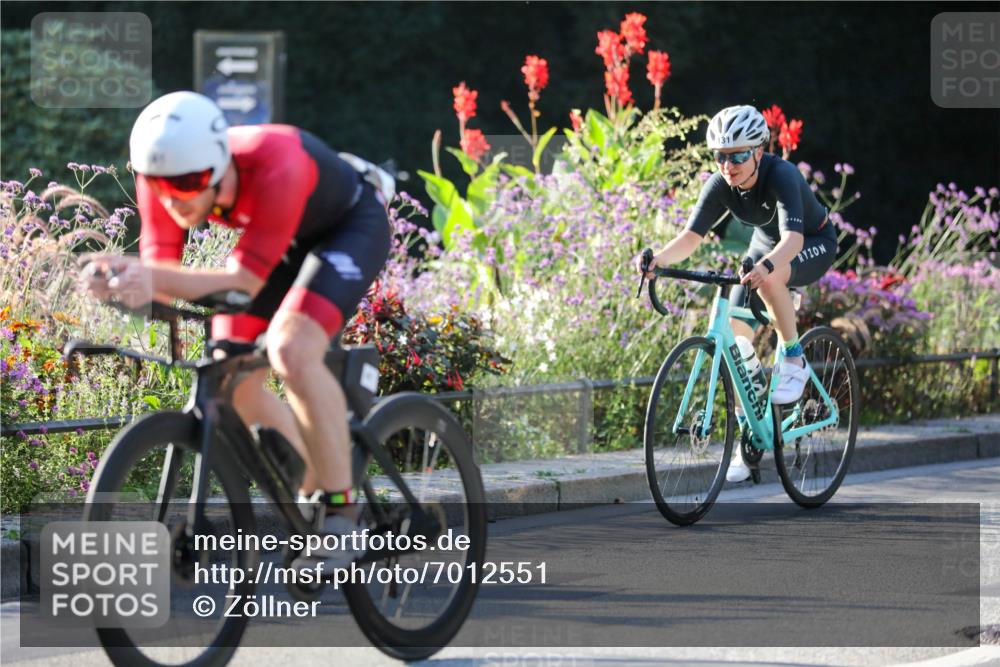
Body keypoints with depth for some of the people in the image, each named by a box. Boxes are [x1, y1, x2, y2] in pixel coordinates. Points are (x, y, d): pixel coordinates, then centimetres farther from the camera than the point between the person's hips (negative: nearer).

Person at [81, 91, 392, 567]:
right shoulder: (164, 174, -25)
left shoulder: (277, 167, -42)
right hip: (281, 237, 7)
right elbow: (160, 269, -26)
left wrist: (153, 279, -58)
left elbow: (246, 279, -42)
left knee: (291, 352, -29)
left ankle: (340, 514, -15)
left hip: (350, 225, -6)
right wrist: (125, 278, -50)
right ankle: (312, 492, 18)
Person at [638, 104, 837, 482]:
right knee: (735, 337, -9)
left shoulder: (781, 176, -35)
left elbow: (793, 237, -49)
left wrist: (766, 266, -69)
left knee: (770, 277, -40)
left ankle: (794, 362, -19)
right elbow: (692, 235, -26)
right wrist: (660, 259, -47)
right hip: (764, 245, 6)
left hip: (815, 244, -6)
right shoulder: (720, 186, -19)